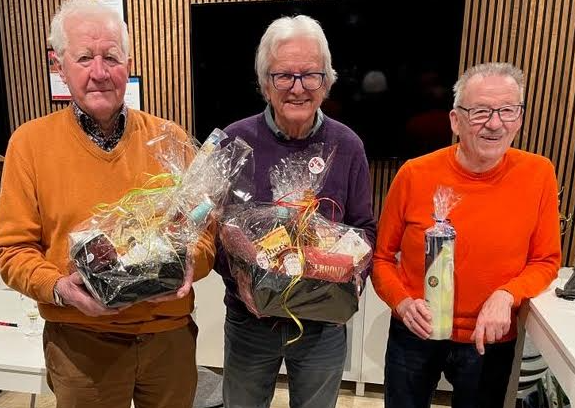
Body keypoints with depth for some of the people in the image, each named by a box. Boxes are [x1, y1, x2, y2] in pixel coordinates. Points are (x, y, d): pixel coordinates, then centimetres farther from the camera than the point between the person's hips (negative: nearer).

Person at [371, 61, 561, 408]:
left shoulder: (538, 174, -12)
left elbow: (546, 261, -2)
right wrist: (402, 302, -19)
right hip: (415, 336, 0)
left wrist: (506, 295, -19)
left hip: (490, 342, 1)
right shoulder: (415, 175, -14)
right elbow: (382, 257, -3)